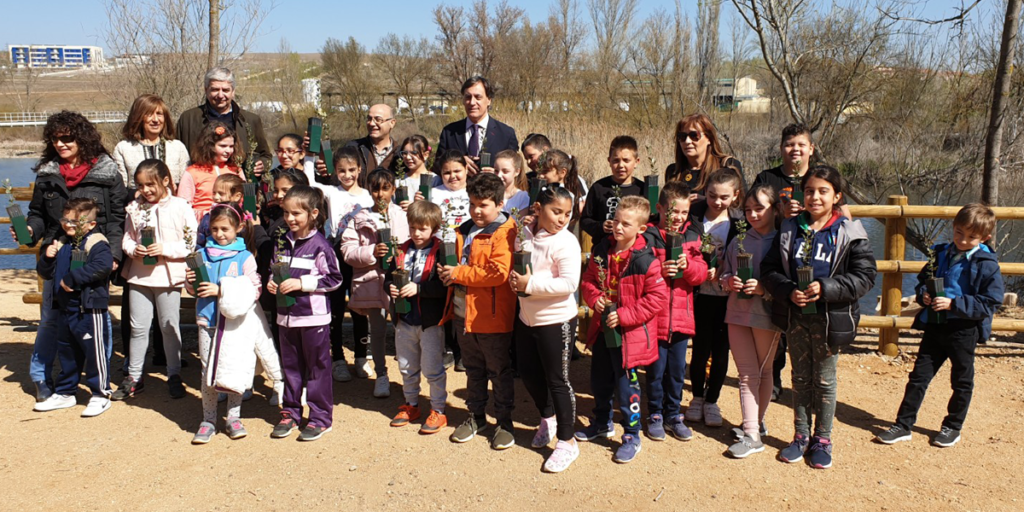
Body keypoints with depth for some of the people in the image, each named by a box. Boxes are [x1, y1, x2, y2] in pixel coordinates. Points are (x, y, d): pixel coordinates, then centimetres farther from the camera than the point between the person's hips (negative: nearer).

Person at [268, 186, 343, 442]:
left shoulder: (320, 245, -12)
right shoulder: (282, 243, 7)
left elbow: (334, 279, -12)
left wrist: (302, 283, -18)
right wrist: (272, 283, -1)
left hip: (314, 315, -6)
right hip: (286, 315, 6)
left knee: (317, 367, 5)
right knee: (290, 366, 15)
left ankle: (320, 417, 15)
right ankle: (290, 413, 28)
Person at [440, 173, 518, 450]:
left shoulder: (503, 233, -13)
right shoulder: (464, 231, 11)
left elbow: (499, 272, -24)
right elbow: (456, 262, 23)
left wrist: (459, 273, -19)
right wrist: (447, 271, 0)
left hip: (492, 317, -7)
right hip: (463, 313, 7)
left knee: (500, 372, 8)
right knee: (473, 370, 20)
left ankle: (504, 422, 21)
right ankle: (476, 416, 34)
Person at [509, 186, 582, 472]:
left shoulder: (565, 242, -18)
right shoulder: (525, 235, 2)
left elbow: (569, 283, -26)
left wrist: (531, 284, -26)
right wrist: (514, 279, -6)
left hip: (556, 321, -7)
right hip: (527, 318, 7)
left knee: (557, 380, 2)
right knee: (529, 373, 19)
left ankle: (567, 442, 18)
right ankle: (548, 419, 45)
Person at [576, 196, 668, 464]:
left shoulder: (646, 260, -18)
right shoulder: (601, 250, -1)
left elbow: (658, 296, -18)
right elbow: (588, 280, 10)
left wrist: (625, 316, -20)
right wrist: (594, 298, -11)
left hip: (630, 334, -6)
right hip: (602, 327, 6)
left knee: (626, 385, 3)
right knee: (599, 380, 20)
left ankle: (632, 436, 22)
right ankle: (602, 423, 42)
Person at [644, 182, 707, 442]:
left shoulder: (691, 235, 7)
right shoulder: (647, 236, -6)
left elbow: (702, 273, 4)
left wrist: (688, 265, -16)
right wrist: (659, 271, -23)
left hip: (682, 315, 4)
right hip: (654, 315, -3)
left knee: (677, 369, 13)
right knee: (656, 369, 6)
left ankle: (673, 414, 29)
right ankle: (655, 415, 24)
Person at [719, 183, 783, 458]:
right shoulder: (739, 241, 7)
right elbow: (724, 273, 14)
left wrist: (764, 288, -23)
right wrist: (729, 281, -7)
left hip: (766, 314, -3)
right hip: (738, 313, 3)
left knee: (763, 371, 12)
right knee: (747, 374, 4)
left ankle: (756, 423, 25)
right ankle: (752, 433, 8)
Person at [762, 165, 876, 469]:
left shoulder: (849, 233, -7)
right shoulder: (789, 230, 2)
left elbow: (865, 276, -11)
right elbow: (769, 270, 0)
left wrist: (825, 288, -22)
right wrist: (789, 291, -18)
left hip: (829, 318, -3)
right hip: (795, 316, 3)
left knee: (824, 380, 11)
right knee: (800, 378, 15)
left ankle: (822, 440, 27)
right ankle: (801, 436, 30)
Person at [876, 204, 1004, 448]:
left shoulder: (987, 265, -11)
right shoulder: (940, 254, 4)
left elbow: (989, 303, -14)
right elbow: (922, 280, 15)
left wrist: (954, 304, -23)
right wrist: (923, 294, -6)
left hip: (964, 330, -4)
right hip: (934, 327, 4)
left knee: (962, 382, 14)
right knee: (919, 376, 6)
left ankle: (953, 427, 32)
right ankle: (903, 425, 13)